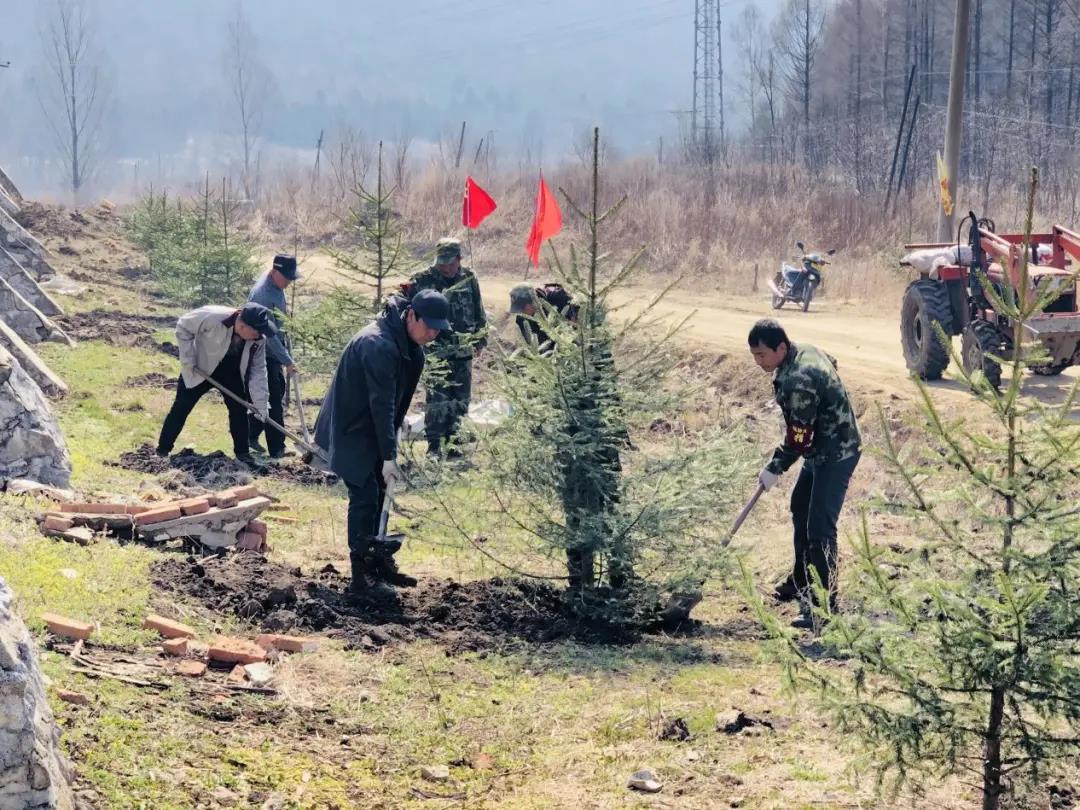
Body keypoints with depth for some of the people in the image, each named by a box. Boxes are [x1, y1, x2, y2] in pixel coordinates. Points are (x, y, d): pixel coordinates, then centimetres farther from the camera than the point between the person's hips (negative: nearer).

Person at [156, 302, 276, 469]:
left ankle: (242, 453, 10)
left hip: (231, 371, 3)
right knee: (181, 407, 0)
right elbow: (183, 326, -23)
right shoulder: (212, 317, -38)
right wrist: (187, 359, -23)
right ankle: (162, 450, 10)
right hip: (199, 368, -3)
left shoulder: (258, 339, -23)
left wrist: (261, 404, -22)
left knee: (239, 409, -2)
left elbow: (258, 371, -17)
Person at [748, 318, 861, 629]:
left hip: (835, 455, -11)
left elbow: (798, 437, -26)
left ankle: (825, 605, -12)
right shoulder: (805, 351, -1)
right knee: (801, 509, 25)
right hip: (822, 450, 11)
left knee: (820, 528, -13)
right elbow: (831, 363, 21)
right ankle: (801, 582, 40)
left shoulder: (798, 382, -31)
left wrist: (775, 469, -15)